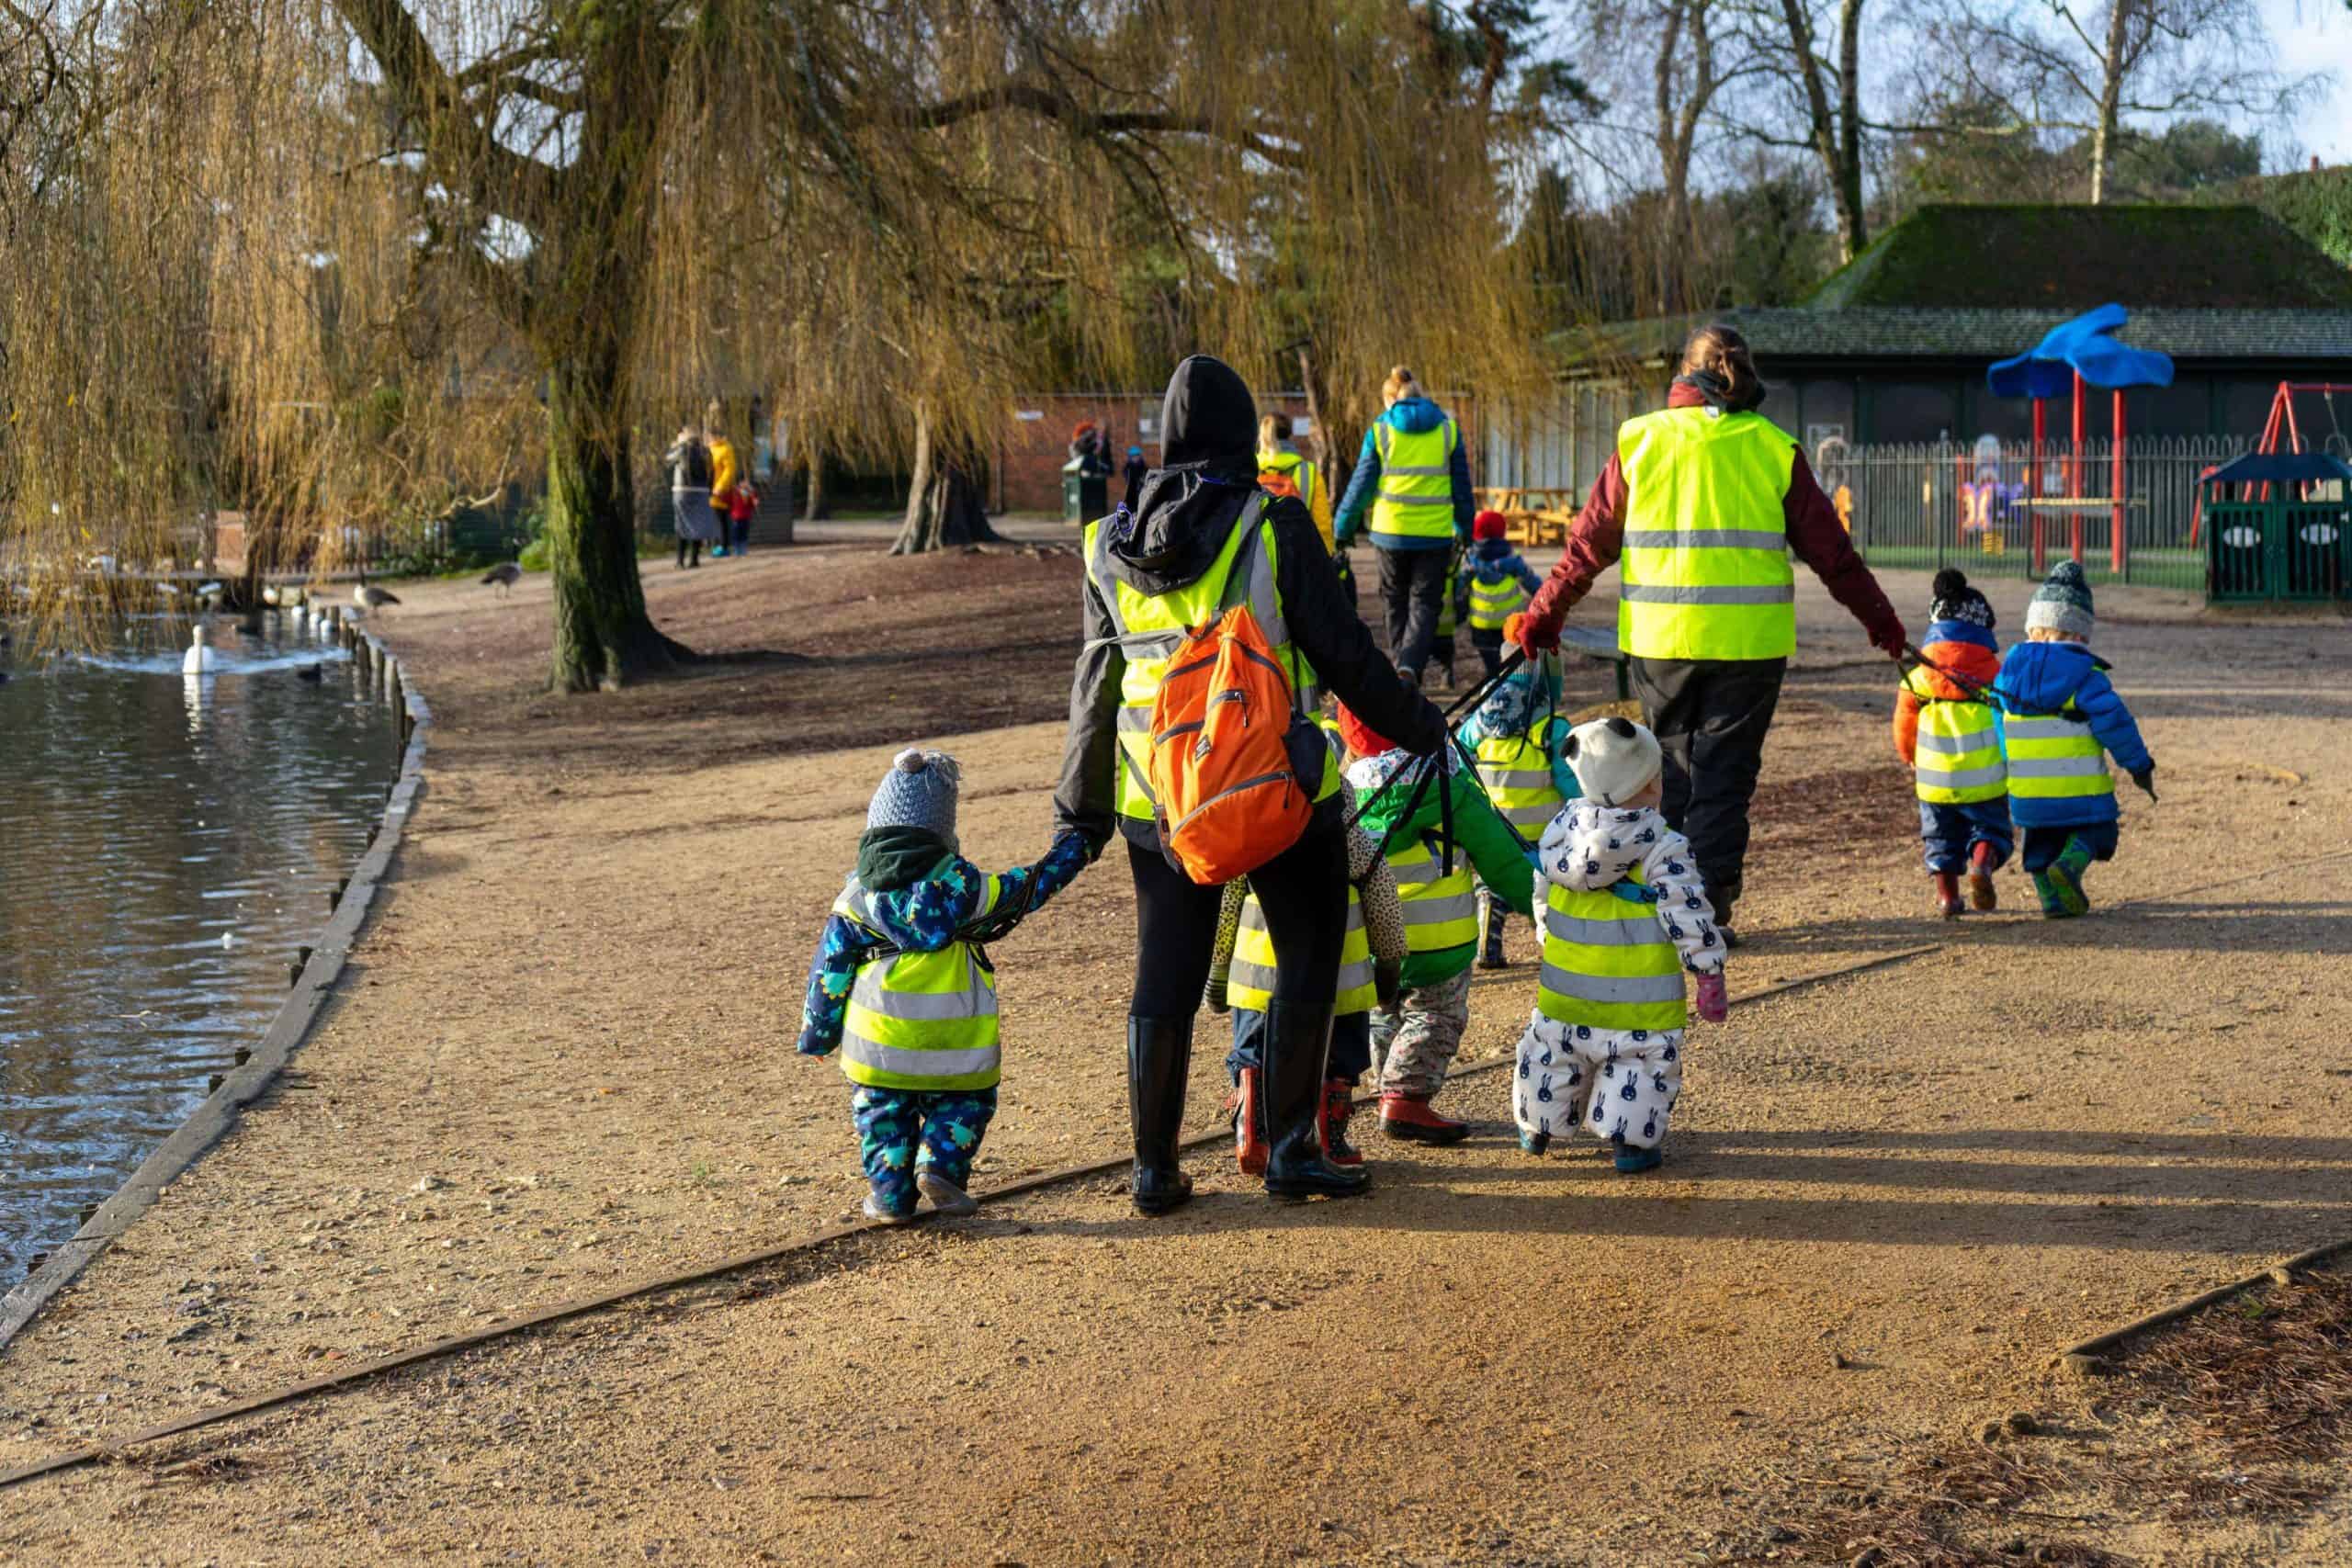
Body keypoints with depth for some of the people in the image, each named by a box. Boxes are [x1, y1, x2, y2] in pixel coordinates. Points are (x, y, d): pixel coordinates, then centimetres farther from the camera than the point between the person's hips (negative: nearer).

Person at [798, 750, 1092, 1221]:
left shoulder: (856, 896, 1)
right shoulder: (959, 884, -3)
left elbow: (830, 969, 3)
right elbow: (1023, 890, 10)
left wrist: (817, 1034, 12)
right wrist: (1071, 852, 24)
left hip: (878, 1043, 1)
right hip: (952, 1049, -1)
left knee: (880, 1109, 17)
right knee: (964, 1101, 17)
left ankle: (889, 1189, 9)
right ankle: (940, 1164, -4)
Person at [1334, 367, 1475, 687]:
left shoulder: (1380, 430, 0)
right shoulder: (1448, 428, 4)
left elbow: (1361, 483, 2)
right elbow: (1462, 484, 9)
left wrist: (1343, 527, 13)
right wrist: (1465, 528, 21)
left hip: (1391, 530, 0)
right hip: (1436, 532, 0)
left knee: (1397, 603, 16)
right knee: (1426, 604, 2)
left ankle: (1400, 663, 19)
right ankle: (1411, 666, -20)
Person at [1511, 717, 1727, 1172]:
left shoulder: (1563, 828, 0)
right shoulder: (1664, 849, -14)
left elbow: (1542, 882, 12)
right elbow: (1689, 915, -14)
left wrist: (1544, 935, 28)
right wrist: (1710, 976, -9)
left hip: (1565, 993, 5)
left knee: (1553, 1053, 21)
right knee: (1641, 1065, 6)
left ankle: (1536, 1126, 34)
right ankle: (1633, 1142, 2)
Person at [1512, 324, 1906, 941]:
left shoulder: (1641, 440, 3)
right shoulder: (1773, 447, 2)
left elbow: (1590, 540, 5)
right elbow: (1828, 546, 5)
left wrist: (1545, 612, 16)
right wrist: (1877, 617, 15)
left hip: (1660, 639, 1)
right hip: (1748, 639, -1)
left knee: (1671, 767, 15)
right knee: (1724, 773, 6)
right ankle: (1708, 910, 0)